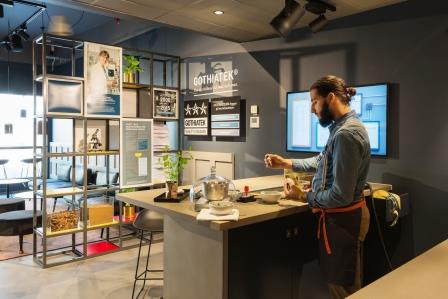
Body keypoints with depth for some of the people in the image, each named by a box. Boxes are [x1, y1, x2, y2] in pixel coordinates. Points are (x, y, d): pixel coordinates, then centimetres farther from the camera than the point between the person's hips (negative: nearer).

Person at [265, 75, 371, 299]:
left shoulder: (346, 134, -25)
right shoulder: (343, 126, 8)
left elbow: (340, 196, -27)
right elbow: (322, 161, 21)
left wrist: (303, 196, -13)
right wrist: (285, 163, 12)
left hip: (342, 220, -10)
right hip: (340, 216, 10)